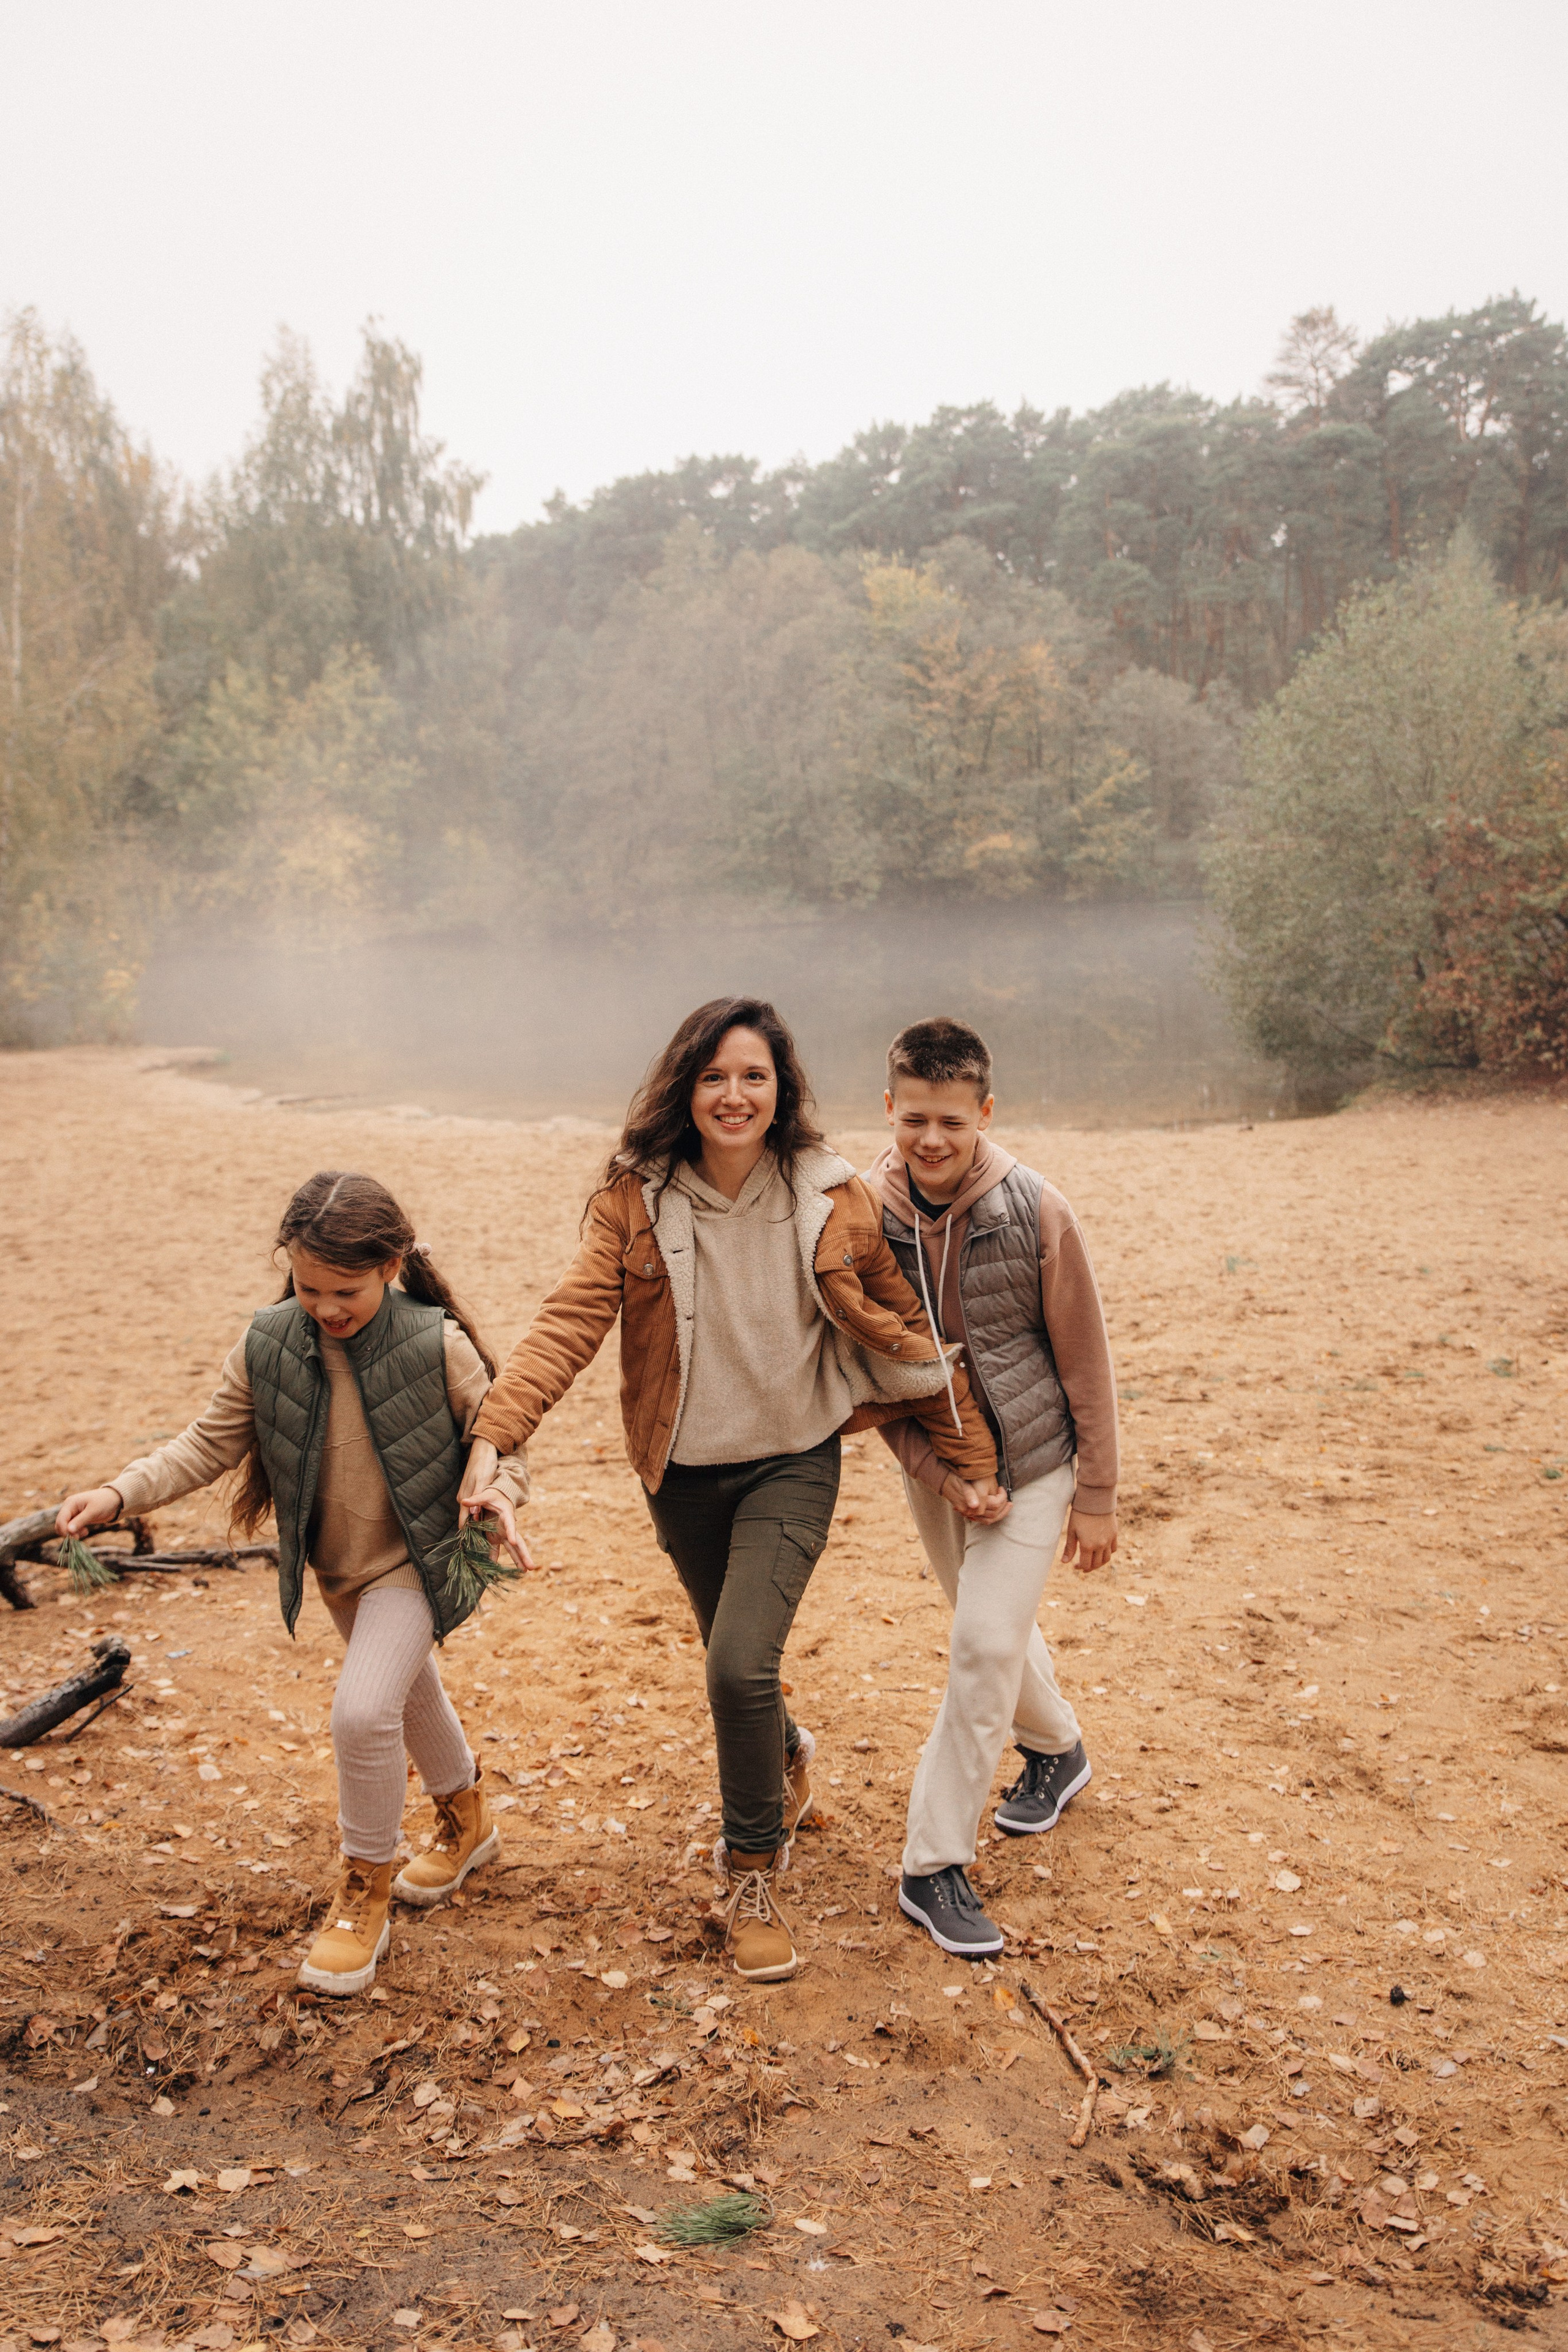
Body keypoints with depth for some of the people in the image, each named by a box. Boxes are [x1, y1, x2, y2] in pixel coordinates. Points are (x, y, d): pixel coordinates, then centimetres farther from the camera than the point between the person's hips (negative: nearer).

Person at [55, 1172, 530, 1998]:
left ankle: (365, 1886, 4)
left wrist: (497, 1499, -32)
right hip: (336, 1567, 5)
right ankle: (466, 1820, 51)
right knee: (409, 1695, 24)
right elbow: (210, 1442, -4)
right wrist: (121, 1493, -17)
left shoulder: (437, 1344, -22)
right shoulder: (266, 1344, -13)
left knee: (362, 1711, -20)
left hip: (415, 1560, -5)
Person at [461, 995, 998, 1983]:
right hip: (685, 1470, 2)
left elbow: (906, 1331, -2)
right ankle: (788, 1754, 53)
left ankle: (755, 1868, 9)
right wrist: (494, 1437, -30)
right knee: (735, 1667, 17)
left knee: (742, 1665, -17)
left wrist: (971, 1457, 2)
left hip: (792, 1463, -2)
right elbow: (570, 1319, -17)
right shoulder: (637, 1198, -10)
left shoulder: (830, 1201, -11)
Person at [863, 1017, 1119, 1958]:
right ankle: (1058, 1751, 49)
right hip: (931, 1465, 4)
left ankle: (937, 1863, 3)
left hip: (1030, 1462, -4)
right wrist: (934, 1471, -12)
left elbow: (1085, 1361, -9)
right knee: (995, 1631, 21)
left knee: (987, 1644, -10)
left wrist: (1096, 1496, -6)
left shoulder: (1037, 1212, -18)